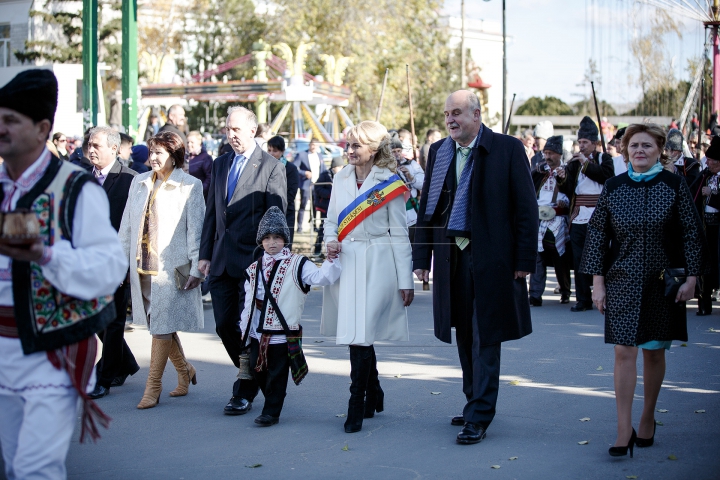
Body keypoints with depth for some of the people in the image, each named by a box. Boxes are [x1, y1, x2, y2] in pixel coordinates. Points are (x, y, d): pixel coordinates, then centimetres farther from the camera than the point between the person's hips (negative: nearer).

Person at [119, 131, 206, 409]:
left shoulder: (190, 186, -4)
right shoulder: (139, 183, 11)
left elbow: (196, 229, -6)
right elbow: (127, 225, 15)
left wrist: (196, 268, -9)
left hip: (172, 267, -5)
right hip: (142, 266, 5)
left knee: (162, 326, -4)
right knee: (157, 324, 10)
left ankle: (153, 387, 4)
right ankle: (184, 370, 30)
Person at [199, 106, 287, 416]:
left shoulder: (271, 167, -4)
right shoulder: (220, 165, 14)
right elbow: (211, 213, 16)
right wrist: (205, 254, 10)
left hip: (253, 261, -6)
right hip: (222, 261, 6)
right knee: (224, 326, 7)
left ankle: (244, 392, 9)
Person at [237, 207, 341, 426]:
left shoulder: (297, 265, -5)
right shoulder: (254, 269, 10)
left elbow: (322, 276, -16)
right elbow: (249, 302, 15)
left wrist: (332, 258, -28)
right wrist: (244, 329, 15)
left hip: (283, 334, -5)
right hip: (257, 333, 5)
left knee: (277, 375, 2)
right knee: (257, 371, 14)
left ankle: (271, 412, 11)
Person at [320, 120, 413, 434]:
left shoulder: (389, 184, -4)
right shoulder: (341, 179, 9)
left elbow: (399, 234, -3)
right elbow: (331, 220, 18)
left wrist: (406, 281, -4)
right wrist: (330, 241, -6)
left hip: (376, 266, -5)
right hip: (345, 263, 5)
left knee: (360, 334, -12)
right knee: (356, 334, 10)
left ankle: (356, 407, -5)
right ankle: (374, 396, 27)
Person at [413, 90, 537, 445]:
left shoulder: (507, 149, -5)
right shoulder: (438, 152, 9)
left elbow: (526, 208, -5)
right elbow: (427, 208, 12)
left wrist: (524, 260, -9)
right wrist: (421, 257, 8)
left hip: (490, 257, -5)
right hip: (451, 256, 5)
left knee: (485, 337, -2)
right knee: (464, 335, 13)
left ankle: (479, 416, 2)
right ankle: (474, 402, 27)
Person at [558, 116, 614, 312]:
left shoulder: (604, 159, 8)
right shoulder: (574, 162, 14)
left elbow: (607, 177, -12)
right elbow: (569, 190, 6)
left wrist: (587, 163, -12)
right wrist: (562, 180, -13)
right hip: (578, 217, 3)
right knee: (579, 259, 1)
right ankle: (583, 299, 6)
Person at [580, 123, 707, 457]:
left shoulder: (674, 186, -1)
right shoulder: (613, 188, 2)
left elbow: (691, 233, 0)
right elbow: (598, 235, 4)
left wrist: (691, 277, -5)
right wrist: (598, 281, -1)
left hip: (662, 282, 0)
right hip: (623, 282, 0)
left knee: (654, 352, 9)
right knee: (624, 352, -6)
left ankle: (647, 419, 26)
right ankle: (624, 430, -5)